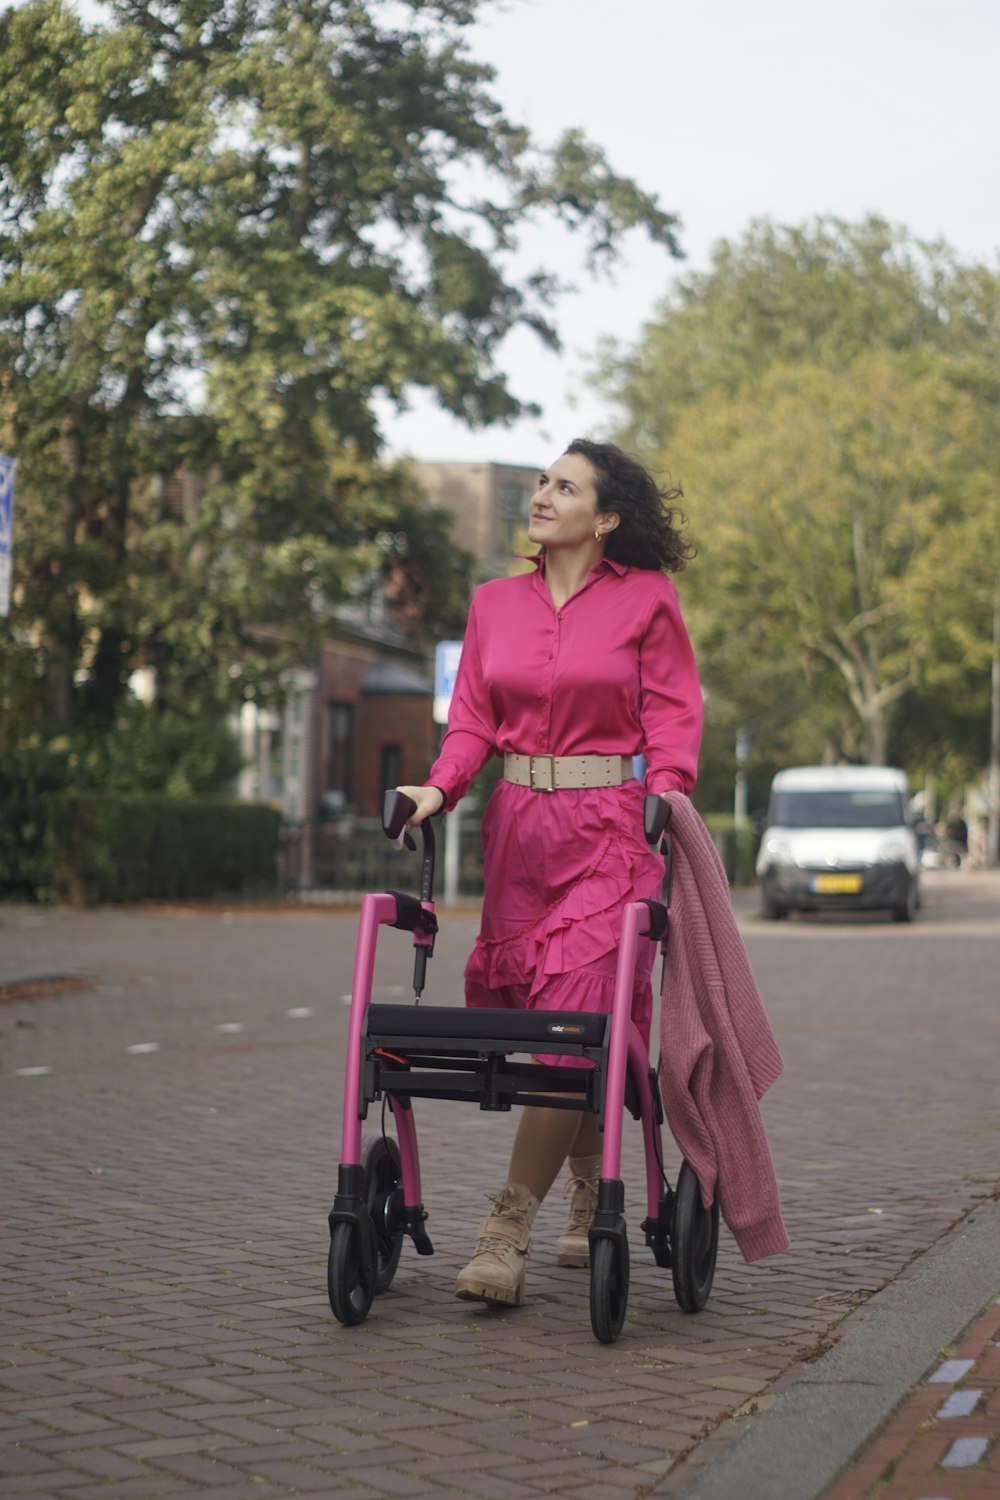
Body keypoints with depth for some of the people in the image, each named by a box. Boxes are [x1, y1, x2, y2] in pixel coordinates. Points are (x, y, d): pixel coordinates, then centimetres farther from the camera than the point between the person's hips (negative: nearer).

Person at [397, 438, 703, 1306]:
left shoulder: (646, 602, 2)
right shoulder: (495, 604, 13)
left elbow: (673, 714, 1)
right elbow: (473, 720, 10)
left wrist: (666, 793, -15)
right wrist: (440, 788, -7)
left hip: (609, 827, -4)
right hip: (518, 825, 4)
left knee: (572, 1019, -13)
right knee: (560, 1022, 8)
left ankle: (507, 1234, -13)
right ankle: (590, 1201, 26)